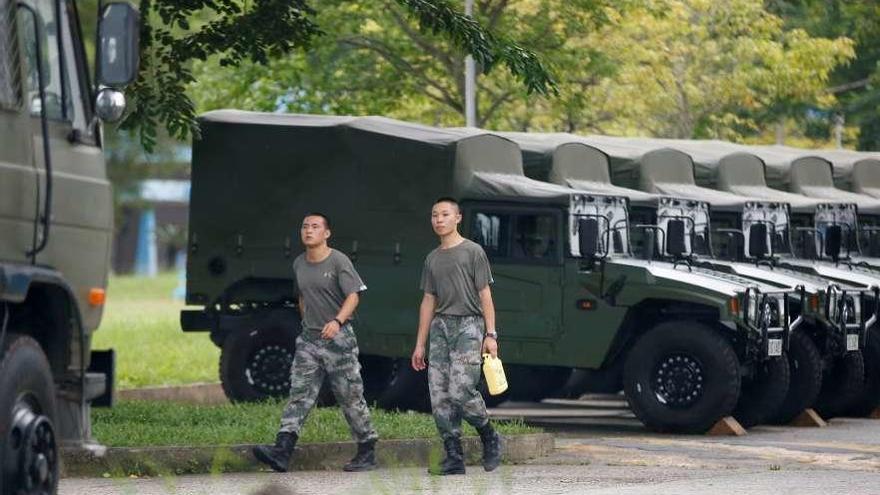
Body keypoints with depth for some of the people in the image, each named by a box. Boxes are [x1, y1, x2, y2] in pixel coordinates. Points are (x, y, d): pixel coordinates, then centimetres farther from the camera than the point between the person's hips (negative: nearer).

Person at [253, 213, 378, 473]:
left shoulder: (338, 261, -8)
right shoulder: (299, 264, 12)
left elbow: (353, 296, -16)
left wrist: (337, 321, -31)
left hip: (338, 337, -5)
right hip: (309, 339, 5)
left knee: (350, 396, 1)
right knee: (299, 394, -6)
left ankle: (367, 452, 11)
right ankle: (282, 450, -18)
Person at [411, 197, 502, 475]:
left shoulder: (473, 252, 2)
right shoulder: (432, 259, 19)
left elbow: (485, 295, -2)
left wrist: (491, 335, -10)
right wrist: (420, 344, 16)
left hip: (468, 325, -6)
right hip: (440, 327, 6)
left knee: (460, 390, -19)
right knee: (439, 397, -3)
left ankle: (489, 438, 5)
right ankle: (454, 459, -1)